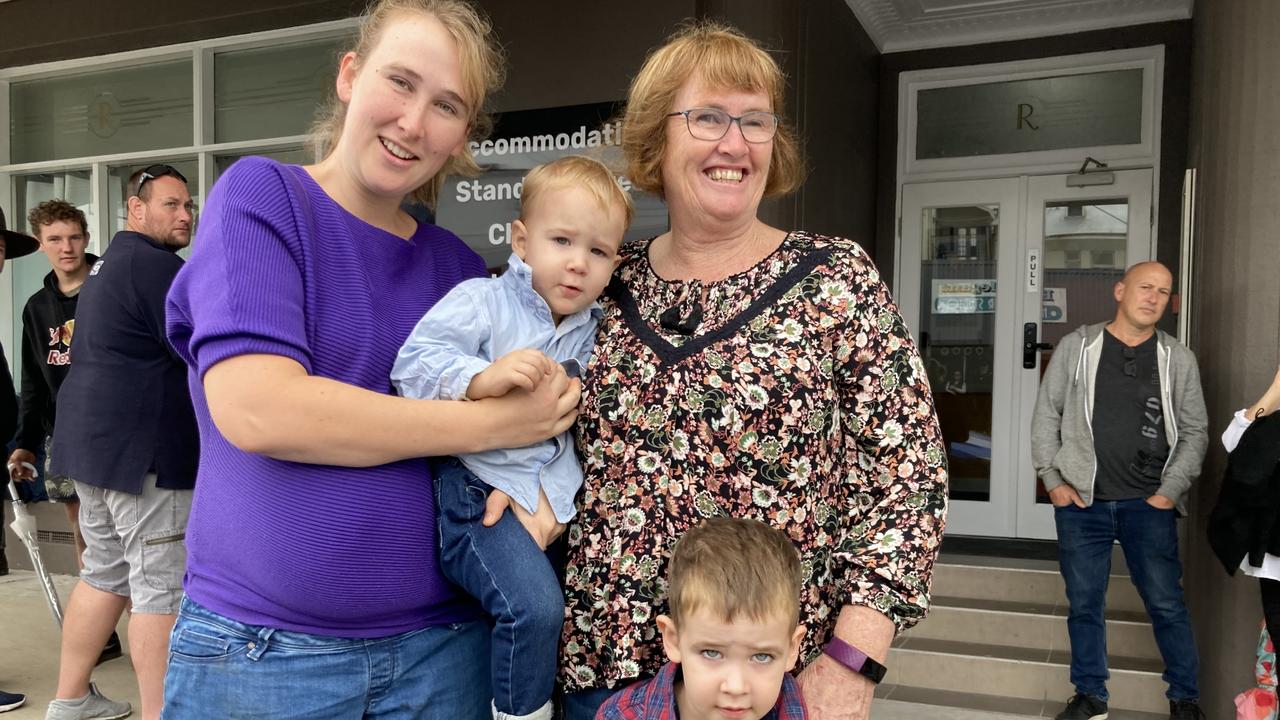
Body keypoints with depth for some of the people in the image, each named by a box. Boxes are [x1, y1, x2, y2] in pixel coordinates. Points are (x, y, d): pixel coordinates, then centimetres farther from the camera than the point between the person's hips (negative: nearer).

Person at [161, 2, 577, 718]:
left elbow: (535, 410, 14)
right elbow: (253, 410, -21)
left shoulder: (458, 263, 5)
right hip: (260, 645, -4)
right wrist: (493, 425, -17)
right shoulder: (261, 194, -7)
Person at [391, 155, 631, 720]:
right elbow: (415, 361, -18)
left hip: (543, 500, 7)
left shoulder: (592, 335, 10)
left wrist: (549, 495, -6)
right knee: (535, 606, -23)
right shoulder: (482, 301, -7)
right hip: (473, 488, -7)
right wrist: (484, 378, -33)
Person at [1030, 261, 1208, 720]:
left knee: (1166, 604, 4)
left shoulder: (1178, 359, 5)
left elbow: (1194, 431, 7)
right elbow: (1046, 414, 4)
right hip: (1081, 503, 0)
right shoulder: (1077, 346, 2)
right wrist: (1053, 479, -3)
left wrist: (1171, 491, -3)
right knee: (1084, 604, 8)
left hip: (1148, 506, 0)